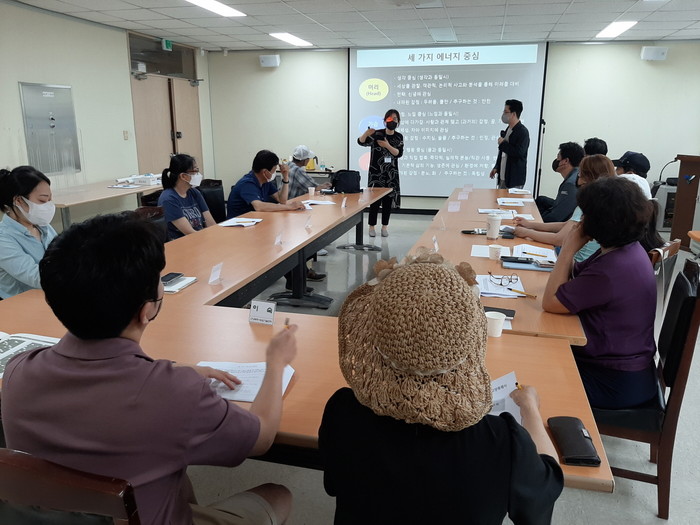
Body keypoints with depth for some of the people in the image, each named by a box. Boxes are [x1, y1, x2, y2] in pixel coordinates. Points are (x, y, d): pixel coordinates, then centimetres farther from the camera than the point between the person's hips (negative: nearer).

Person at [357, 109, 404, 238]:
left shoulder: (399, 137, 5)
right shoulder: (377, 134, -6)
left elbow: (399, 153, -5)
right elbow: (361, 142, -16)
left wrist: (387, 146, -21)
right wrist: (366, 133, -37)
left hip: (391, 173, 3)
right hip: (376, 172, -3)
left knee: (388, 199, 5)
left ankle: (385, 226, 14)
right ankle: (372, 226, 6)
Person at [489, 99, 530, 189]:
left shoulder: (522, 132, -13)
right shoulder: (507, 130, 12)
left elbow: (519, 152, -24)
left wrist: (502, 143, -15)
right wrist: (496, 167, 18)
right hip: (503, 177, 8)